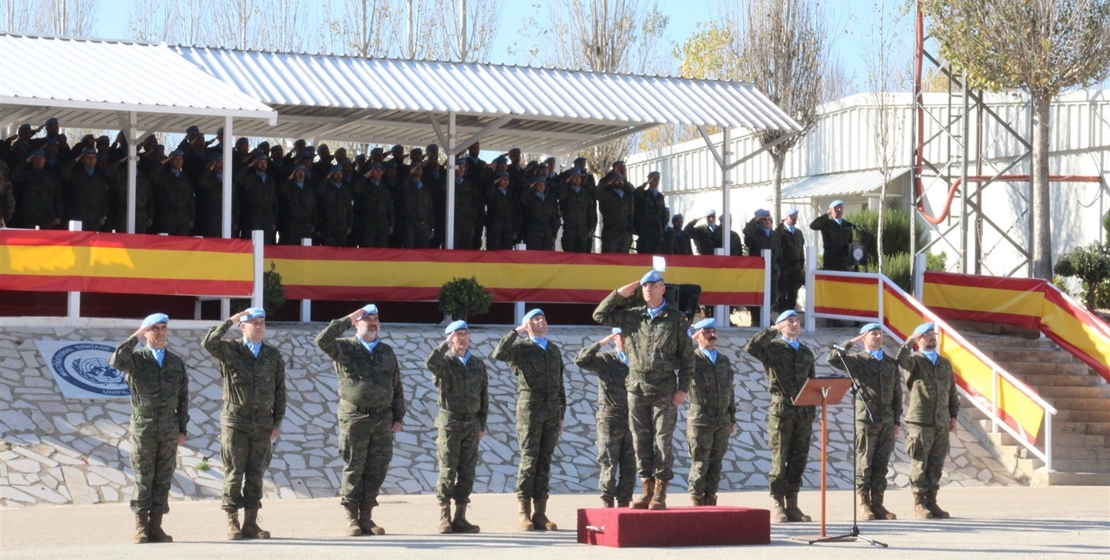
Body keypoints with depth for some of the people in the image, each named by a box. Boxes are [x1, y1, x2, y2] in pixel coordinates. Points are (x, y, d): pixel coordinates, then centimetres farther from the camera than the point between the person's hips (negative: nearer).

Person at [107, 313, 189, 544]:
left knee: (163, 478, 2)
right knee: (143, 478, -1)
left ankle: (156, 527, 6)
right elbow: (116, 361, -22)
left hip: (169, 427, 3)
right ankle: (141, 528, 2)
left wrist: (182, 429, 6)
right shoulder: (136, 359, 2)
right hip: (143, 425, -3)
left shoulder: (177, 363, 11)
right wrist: (136, 336, -20)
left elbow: (183, 398, 12)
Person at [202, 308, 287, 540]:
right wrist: (230, 320, -16)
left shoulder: (273, 355, 9)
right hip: (235, 421, -3)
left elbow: (280, 390, 12)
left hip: (262, 423, 3)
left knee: (256, 474, 4)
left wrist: (277, 422, 8)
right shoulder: (230, 351, 1)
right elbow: (208, 342, -20)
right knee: (234, 473, -1)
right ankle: (232, 523, 2)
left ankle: (251, 523, 9)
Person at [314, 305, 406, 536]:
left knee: (376, 470, 4)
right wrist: (347, 320, -12)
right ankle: (352, 519, 4)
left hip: (382, 420, 4)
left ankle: (366, 517, 12)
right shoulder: (344, 348, 2)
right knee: (353, 469, -2)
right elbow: (323, 340, -18)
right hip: (355, 419, -4)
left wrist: (398, 417, 11)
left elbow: (396, 387, 17)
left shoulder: (387, 352, 15)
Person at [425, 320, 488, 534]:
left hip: (471, 424, 4)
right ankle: (444, 518, 0)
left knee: (467, 472, 3)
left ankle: (460, 518, 8)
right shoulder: (444, 362, -1)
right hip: (449, 422, -4)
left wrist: (482, 425, 9)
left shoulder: (478, 364, 10)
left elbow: (484, 396, 13)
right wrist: (447, 344, -22)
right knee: (448, 470, -4)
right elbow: (431, 363, -27)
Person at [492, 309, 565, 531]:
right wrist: (517, 331, -13)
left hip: (552, 410, 5)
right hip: (530, 407, -5)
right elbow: (498, 354, -19)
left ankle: (540, 514, 4)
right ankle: (525, 514, -6)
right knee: (528, 460, -6)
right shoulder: (521, 347, 3)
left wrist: (561, 415, 16)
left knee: (545, 462, 3)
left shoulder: (554, 350, 19)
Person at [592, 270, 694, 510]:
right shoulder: (633, 316, 9)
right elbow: (600, 315, 12)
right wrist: (620, 294, 3)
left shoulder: (676, 319, 0)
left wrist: (683, 389, -5)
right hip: (637, 389, 3)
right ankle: (647, 490, 11)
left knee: (663, 442, -2)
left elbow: (687, 356, 1)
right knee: (641, 442, 5)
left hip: (664, 391, -3)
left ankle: (660, 493, 1)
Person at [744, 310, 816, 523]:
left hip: (804, 412, 5)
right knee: (779, 459, -4)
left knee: (798, 460, 5)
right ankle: (778, 506, 0)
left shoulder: (806, 352, 17)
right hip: (781, 411, -5)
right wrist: (772, 331, -11)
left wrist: (812, 411, 13)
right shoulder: (773, 348, 2)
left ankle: (792, 505, 10)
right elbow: (751, 347, -18)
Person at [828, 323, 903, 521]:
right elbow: (833, 360, -15)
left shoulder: (891, 363, 15)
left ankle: (878, 504, 9)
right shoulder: (857, 360, 3)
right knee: (864, 464, -3)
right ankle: (864, 505, 1)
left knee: (881, 464, 5)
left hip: (887, 421, 4)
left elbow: (897, 394, 16)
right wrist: (851, 343, -9)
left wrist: (896, 421, 11)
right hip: (866, 419, -4)